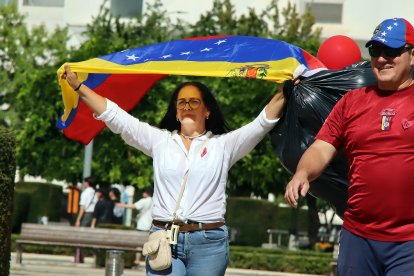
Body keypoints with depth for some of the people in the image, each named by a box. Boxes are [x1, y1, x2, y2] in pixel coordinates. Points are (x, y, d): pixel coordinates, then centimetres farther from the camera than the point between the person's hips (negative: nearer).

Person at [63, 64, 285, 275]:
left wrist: (284, 93, -9)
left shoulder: (223, 145, 11)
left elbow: (263, 122, 3)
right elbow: (115, 116, 12)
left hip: (208, 242, -1)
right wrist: (78, 87, 9)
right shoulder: (160, 140, 14)